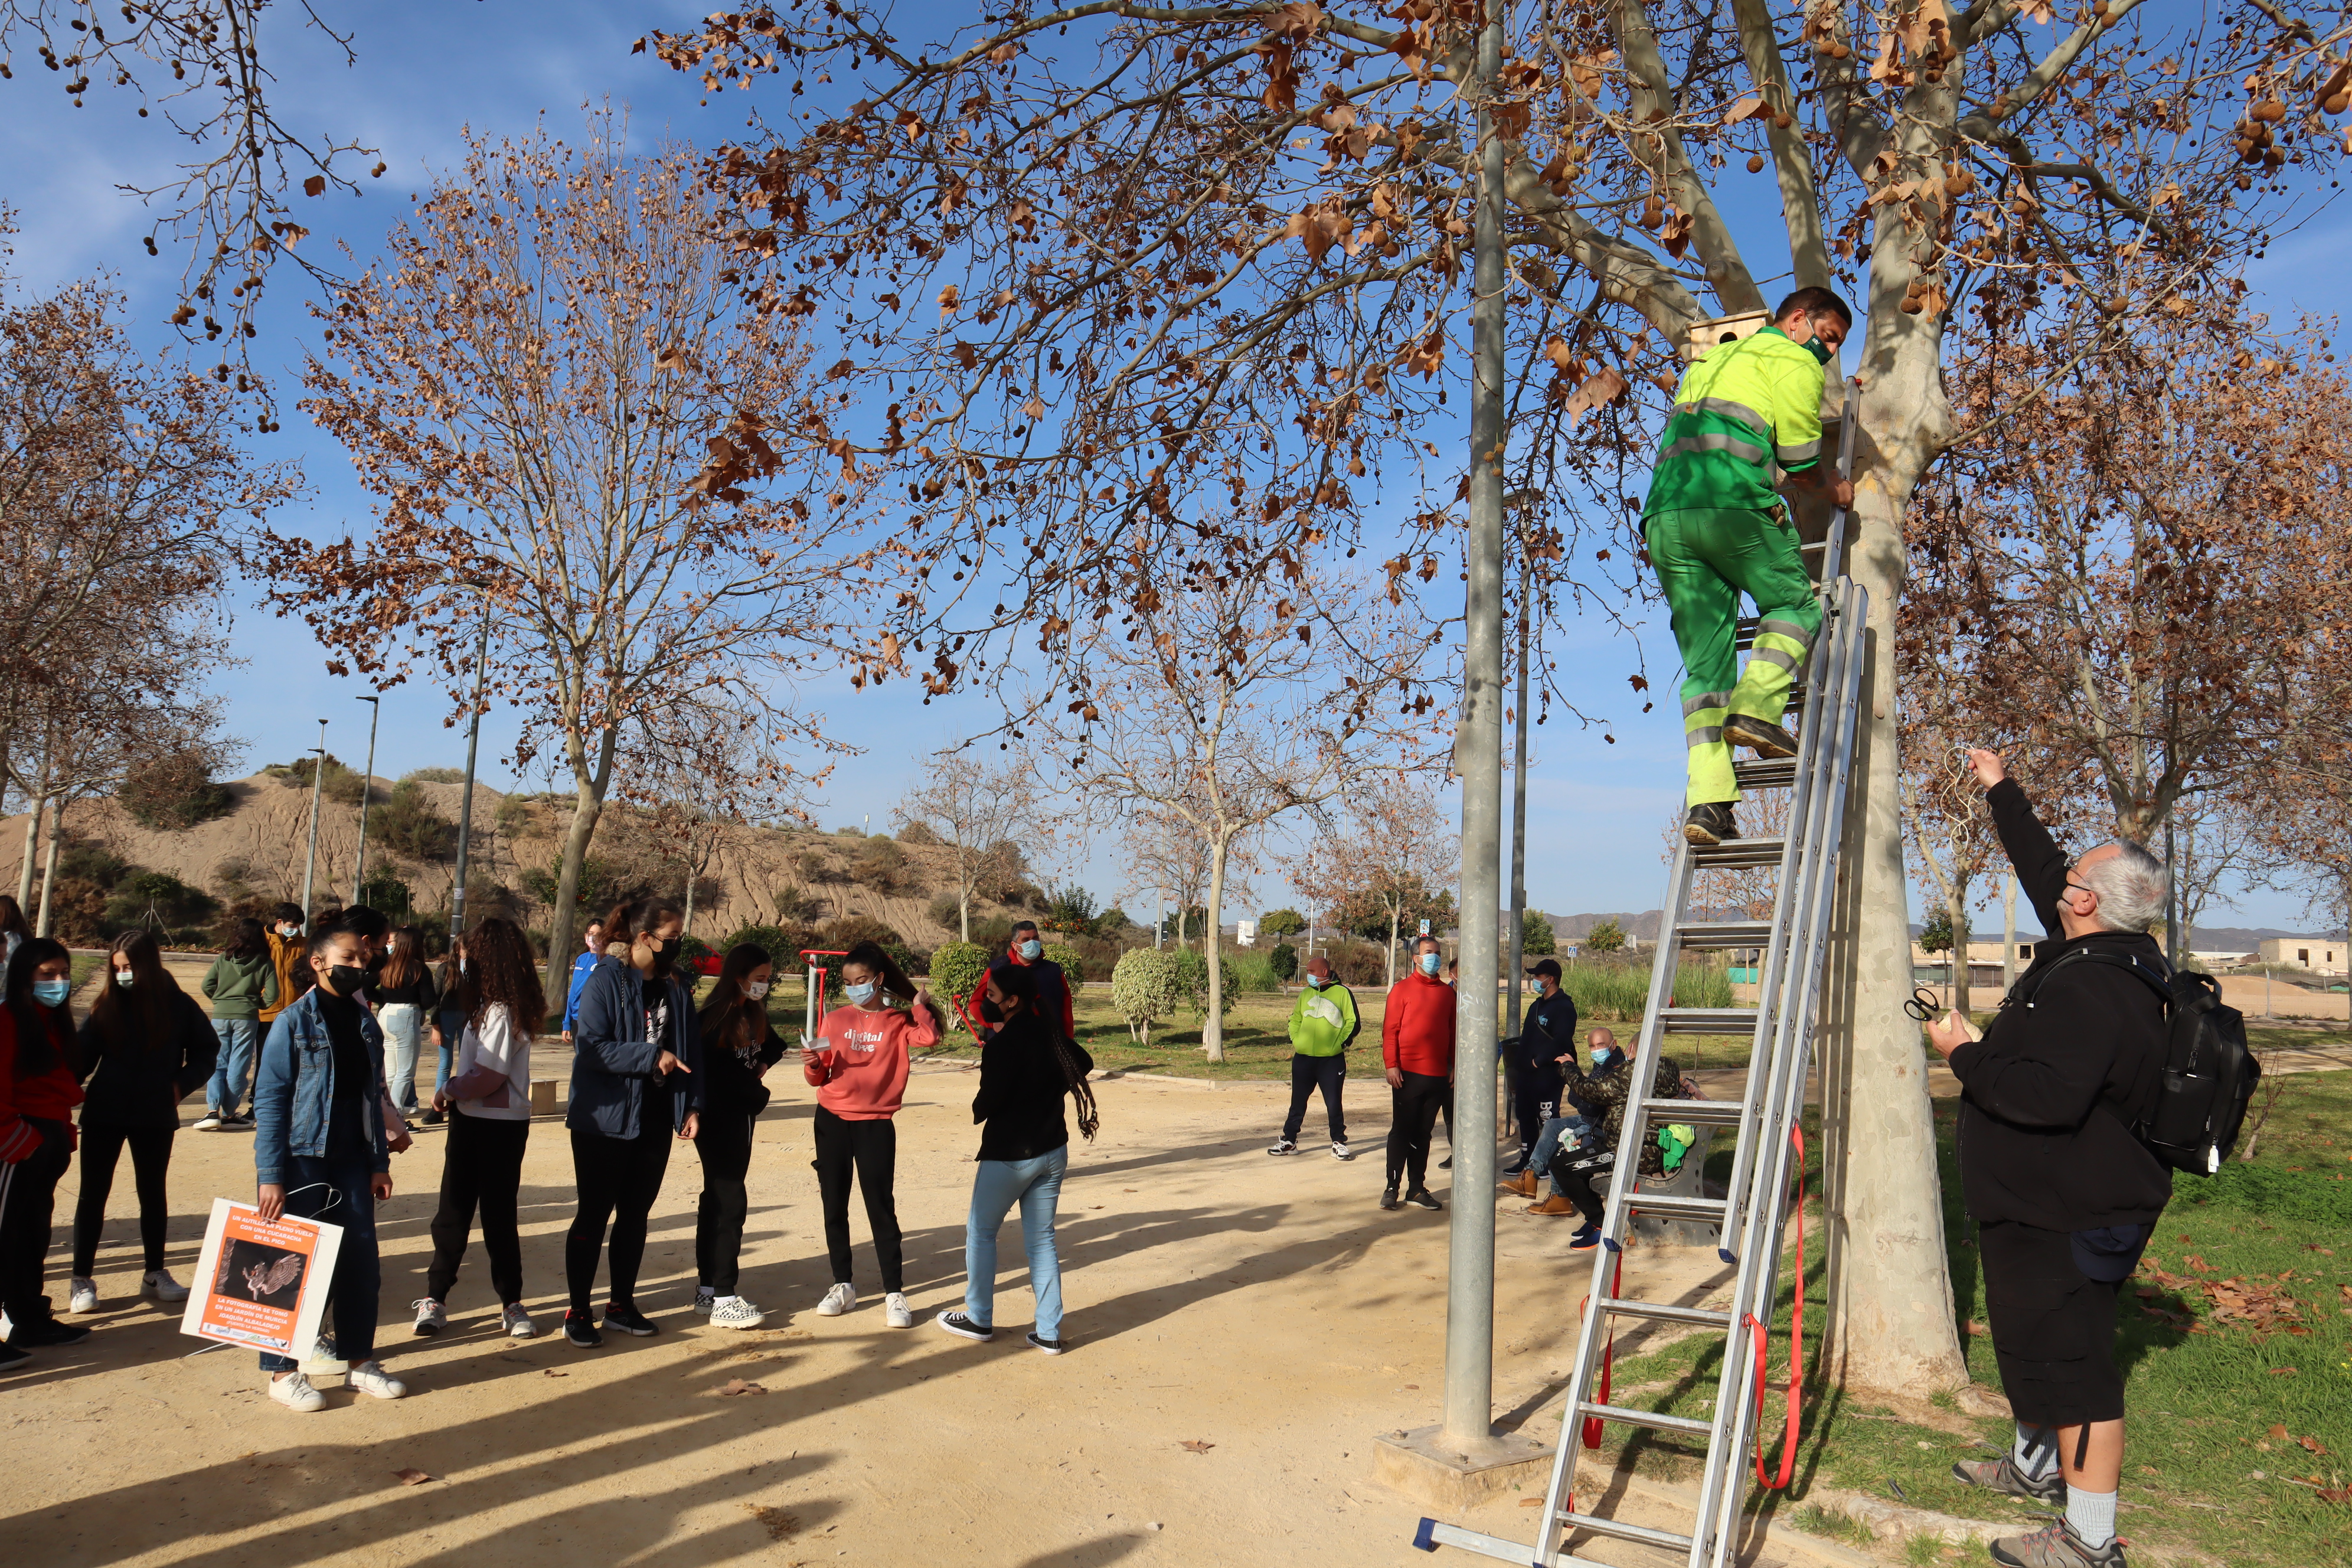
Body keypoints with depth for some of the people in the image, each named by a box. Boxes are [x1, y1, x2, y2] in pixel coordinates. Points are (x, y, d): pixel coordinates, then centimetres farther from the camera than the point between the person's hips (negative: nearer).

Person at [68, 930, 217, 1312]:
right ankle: (82, 1281, 11)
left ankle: (155, 1273, 24)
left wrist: (183, 1083, -6)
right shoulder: (106, 1004, -3)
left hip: (155, 1116, 0)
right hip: (104, 1112, 0)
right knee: (93, 1193, 2)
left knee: (153, 1193, 12)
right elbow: (83, 1055, -3)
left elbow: (207, 1049, 6)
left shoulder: (178, 1005, -5)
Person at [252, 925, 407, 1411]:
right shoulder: (293, 1021, -9)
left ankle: (359, 1361, 22)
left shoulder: (365, 1023, 8)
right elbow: (269, 1100, -11)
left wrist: (380, 1162, 10)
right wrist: (271, 1177, -15)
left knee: (361, 1261, 9)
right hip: (303, 1163, -6)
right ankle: (282, 1371, 16)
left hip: (351, 1162, 6)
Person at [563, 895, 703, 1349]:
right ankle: (578, 1313, 14)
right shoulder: (606, 980, -12)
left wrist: (691, 1106, 2)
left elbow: (691, 1051, 10)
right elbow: (589, 1046, -19)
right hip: (604, 1120, -6)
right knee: (595, 1215, 2)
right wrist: (651, 1057, -21)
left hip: (655, 1120, 6)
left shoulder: (675, 987, 7)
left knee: (636, 1214, 13)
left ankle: (622, 1304, 25)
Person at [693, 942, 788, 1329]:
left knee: (717, 1197, 13)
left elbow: (774, 1047, 25)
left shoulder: (754, 1015, 10)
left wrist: (761, 1068, 8)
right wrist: (758, 1092, -7)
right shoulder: (715, 1016, -15)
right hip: (718, 1119, -8)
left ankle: (707, 1289, 21)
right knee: (730, 1199, -10)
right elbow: (720, 1072, -17)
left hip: (742, 1116, 9)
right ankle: (724, 1300, -9)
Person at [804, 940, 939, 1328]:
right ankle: (842, 1285, 21)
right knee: (834, 1206, 8)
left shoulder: (898, 1023, 1)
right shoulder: (834, 1021, 6)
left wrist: (920, 1004, -8)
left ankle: (895, 1294, 2)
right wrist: (813, 1064, -13)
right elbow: (818, 1078, 7)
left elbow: (929, 1037, -20)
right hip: (832, 1121, 3)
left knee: (881, 1208, -3)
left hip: (876, 1125, -3)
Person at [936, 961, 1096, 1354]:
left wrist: (978, 1109, 1)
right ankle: (1049, 1332, 11)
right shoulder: (1050, 1032, 2)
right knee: (1042, 1238, 11)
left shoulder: (1002, 1044, -21)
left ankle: (979, 1319, 23)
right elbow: (1084, 1063, 18)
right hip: (1053, 1151, 7)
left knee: (981, 1232, 13)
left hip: (1008, 1156, -7)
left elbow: (985, 1105, -21)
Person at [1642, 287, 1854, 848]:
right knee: (1794, 604, 13)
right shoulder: (1794, 361, 11)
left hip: (1663, 515, 7)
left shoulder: (1715, 359, 36)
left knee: (1704, 660, 3)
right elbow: (1799, 457, 4)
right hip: (1731, 507, -6)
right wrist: (1832, 486, 24)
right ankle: (1756, 708, -10)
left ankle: (1708, 800, -6)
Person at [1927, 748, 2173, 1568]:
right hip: (2052, 1207, 11)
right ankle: (2036, 1467, 43)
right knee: (2035, 1342, 25)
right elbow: (2044, 871, 19)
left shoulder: (2090, 989, -27)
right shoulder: (2110, 956, 5)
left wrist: (1965, 1054, -21)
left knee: (2071, 1360, -4)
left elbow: (2048, 1096, -36)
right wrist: (2002, 793, 26)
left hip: (2069, 1222, -11)